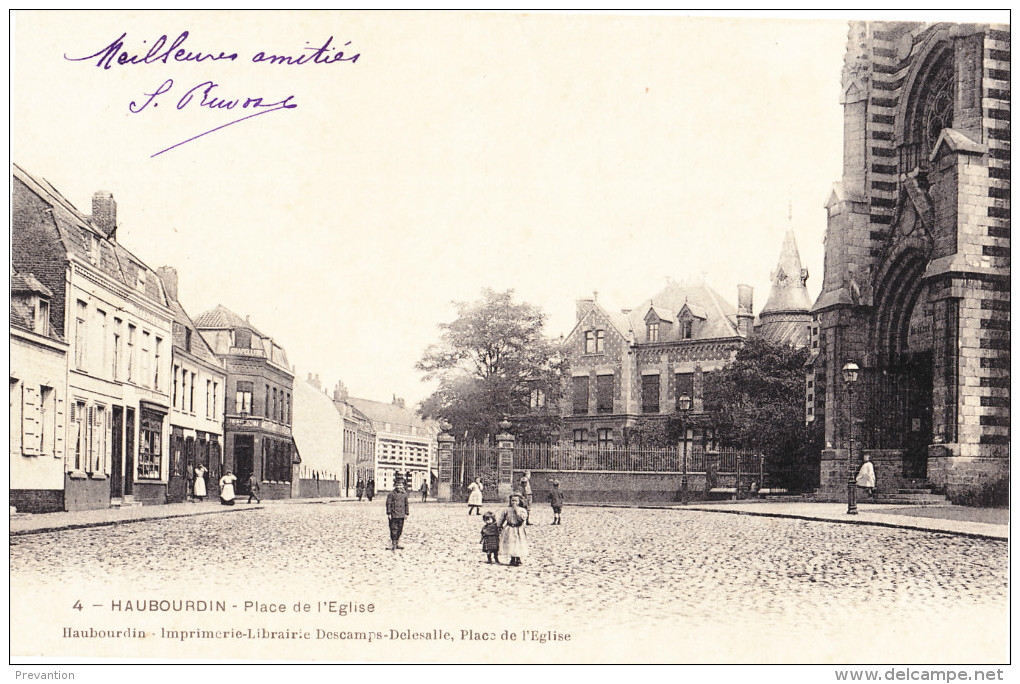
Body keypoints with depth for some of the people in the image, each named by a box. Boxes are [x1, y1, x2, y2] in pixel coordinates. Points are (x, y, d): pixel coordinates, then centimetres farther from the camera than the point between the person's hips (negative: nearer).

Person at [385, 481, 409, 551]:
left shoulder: (404, 495, 10)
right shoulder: (392, 494, -4)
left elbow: (406, 504, 16)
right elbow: (388, 503, -5)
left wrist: (406, 513, 11)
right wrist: (389, 513, -9)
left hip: (401, 515, 5)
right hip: (393, 515, -5)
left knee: (400, 530, 10)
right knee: (394, 530, -5)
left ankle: (397, 543, 21)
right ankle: (393, 544, 0)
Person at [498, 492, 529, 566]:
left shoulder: (522, 510, -5)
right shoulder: (507, 509, 3)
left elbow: (522, 519, -22)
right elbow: (501, 519, 12)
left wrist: (517, 511, -21)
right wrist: (500, 527, 11)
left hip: (519, 531, -2)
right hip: (509, 530, 3)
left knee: (518, 546, -4)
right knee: (510, 545, 5)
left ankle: (518, 559, 9)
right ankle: (512, 559, 19)